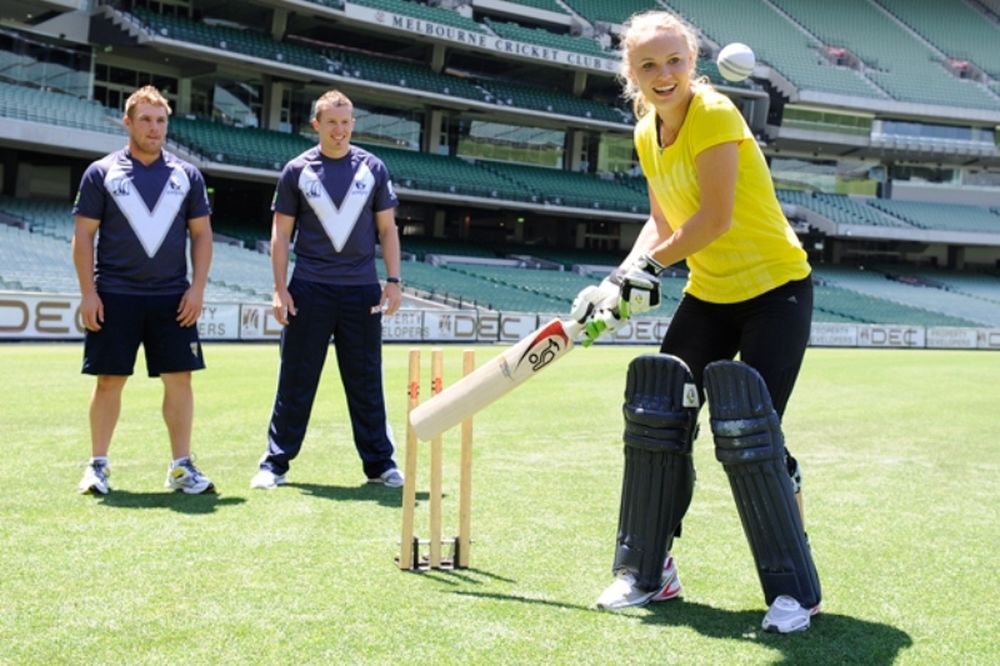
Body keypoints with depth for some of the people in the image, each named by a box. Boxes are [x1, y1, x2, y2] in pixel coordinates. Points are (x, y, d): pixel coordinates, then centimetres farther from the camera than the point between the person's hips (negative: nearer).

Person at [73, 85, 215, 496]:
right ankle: (97, 466, 13)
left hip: (173, 298, 2)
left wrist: (197, 288, -1)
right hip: (114, 296, -2)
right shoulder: (102, 173, 3)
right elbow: (83, 235, 1)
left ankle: (181, 467, 9)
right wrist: (88, 292, -6)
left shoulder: (186, 175, 9)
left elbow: (201, 234, 10)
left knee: (179, 380, 0)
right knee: (109, 380, 1)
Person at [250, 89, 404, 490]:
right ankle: (275, 463, 9)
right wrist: (280, 288, -4)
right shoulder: (297, 170, 3)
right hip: (309, 289, -1)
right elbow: (281, 233, 4)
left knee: (367, 382, 6)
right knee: (295, 381, 2)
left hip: (361, 290, 1)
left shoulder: (373, 168, 7)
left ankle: (379, 463, 14)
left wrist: (393, 281, 0)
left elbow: (387, 229, 9)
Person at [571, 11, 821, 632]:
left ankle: (796, 589, 5)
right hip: (709, 295, 8)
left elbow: (717, 217, -26)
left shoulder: (713, 114, -19)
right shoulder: (647, 136, 4)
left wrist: (651, 263, -17)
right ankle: (650, 571, 18)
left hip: (775, 289, -8)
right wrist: (623, 282, -3)